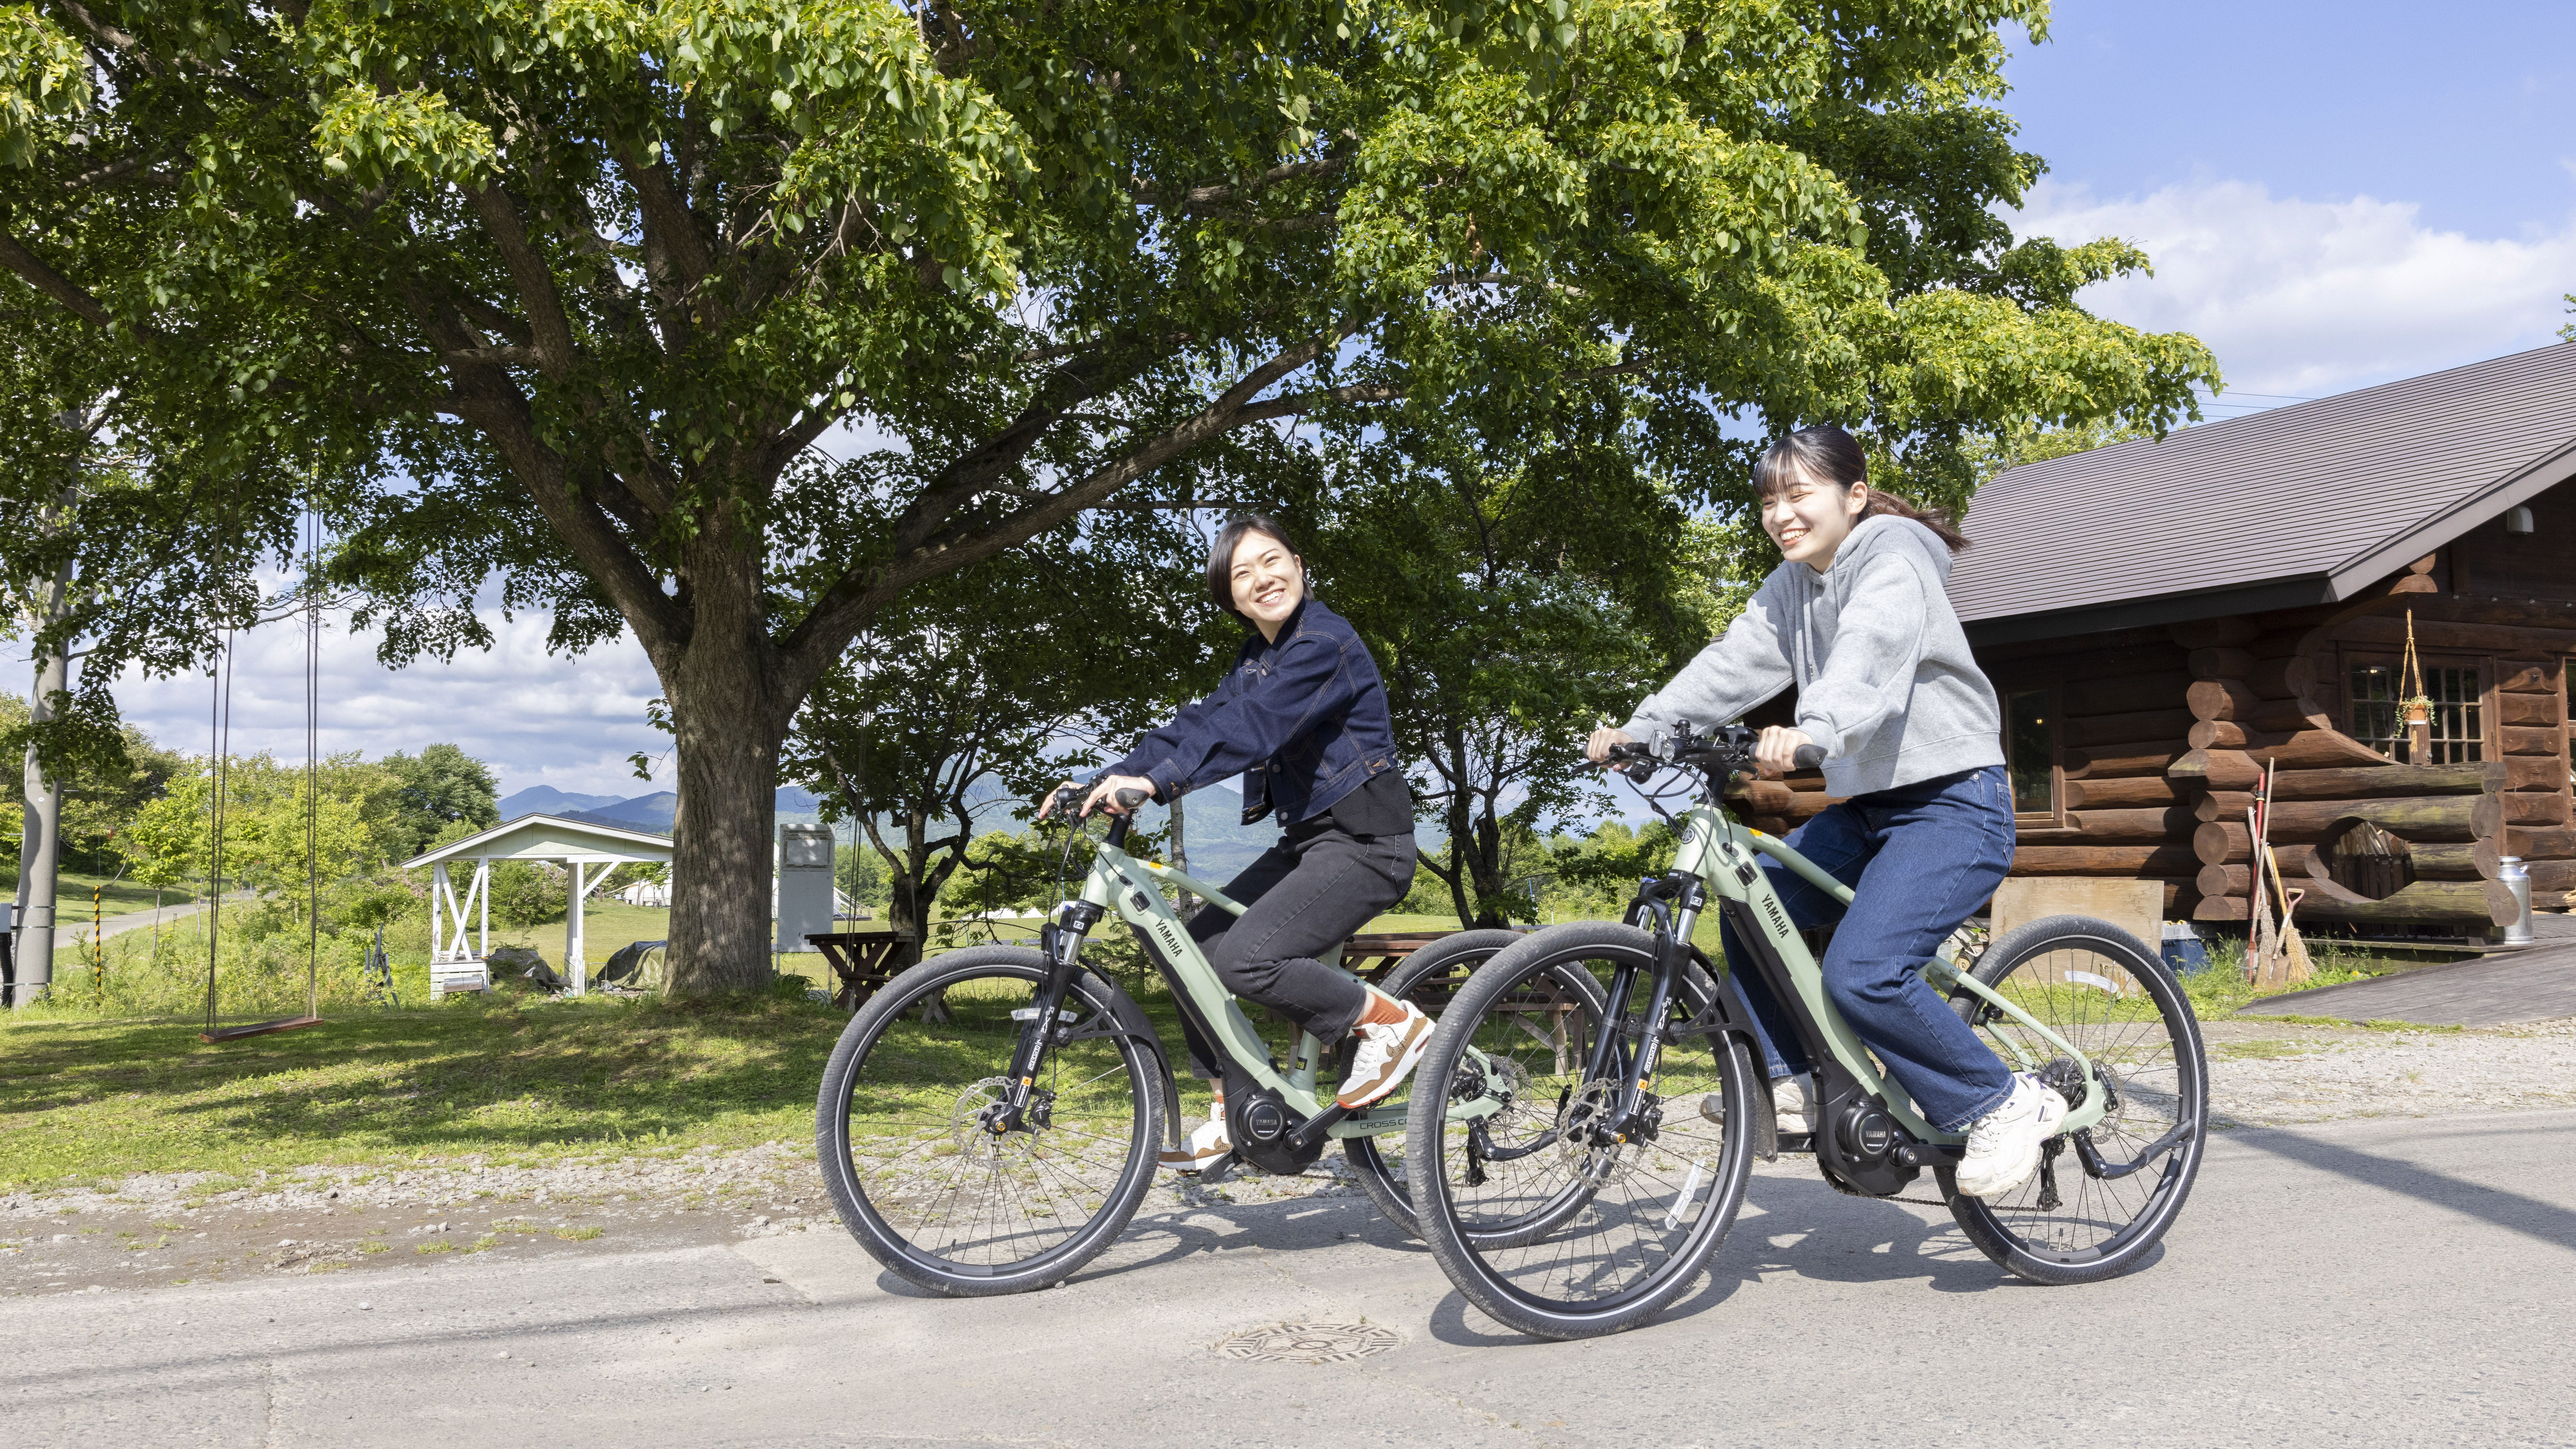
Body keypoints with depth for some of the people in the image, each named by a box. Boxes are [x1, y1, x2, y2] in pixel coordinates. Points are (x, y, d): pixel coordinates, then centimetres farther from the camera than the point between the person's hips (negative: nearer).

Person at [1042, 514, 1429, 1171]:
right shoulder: (1256, 659, 14)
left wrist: (1155, 782, -39)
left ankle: (1392, 1021, -5)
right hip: (1308, 838, 9)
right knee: (1196, 947, 3)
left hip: (1364, 843, -9)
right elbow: (1200, 724, 6)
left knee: (1245, 957, -23)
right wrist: (1105, 783, -5)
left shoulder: (1326, 643, -16)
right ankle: (1233, 1114, 13)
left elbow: (1251, 726, -29)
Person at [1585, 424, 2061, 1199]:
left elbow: (1871, 660, -35)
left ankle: (2005, 1104, -6)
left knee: (1860, 973, -24)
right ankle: (1796, 1084, 13)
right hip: (1867, 807, 9)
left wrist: (1813, 733, -54)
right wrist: (1640, 729, -7)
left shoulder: (1893, 559, -15)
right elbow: (1734, 662, 4)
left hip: (1953, 803, -9)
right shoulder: (1792, 584, 12)